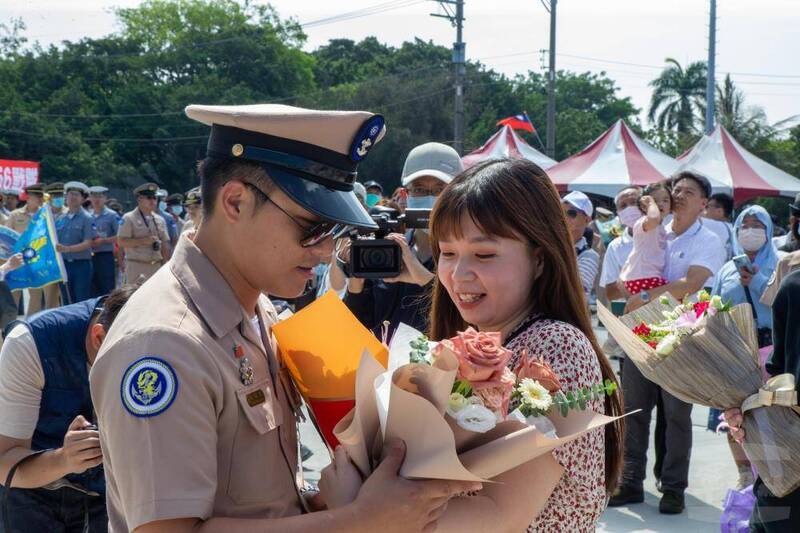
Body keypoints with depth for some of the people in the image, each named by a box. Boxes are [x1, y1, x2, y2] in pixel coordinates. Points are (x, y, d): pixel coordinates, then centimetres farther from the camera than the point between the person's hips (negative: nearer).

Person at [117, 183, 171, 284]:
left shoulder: (160, 220, 13)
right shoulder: (128, 218, -3)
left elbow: (165, 244, 15)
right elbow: (121, 242, -10)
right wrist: (143, 241, -16)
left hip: (156, 266, 5)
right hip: (136, 265, -5)